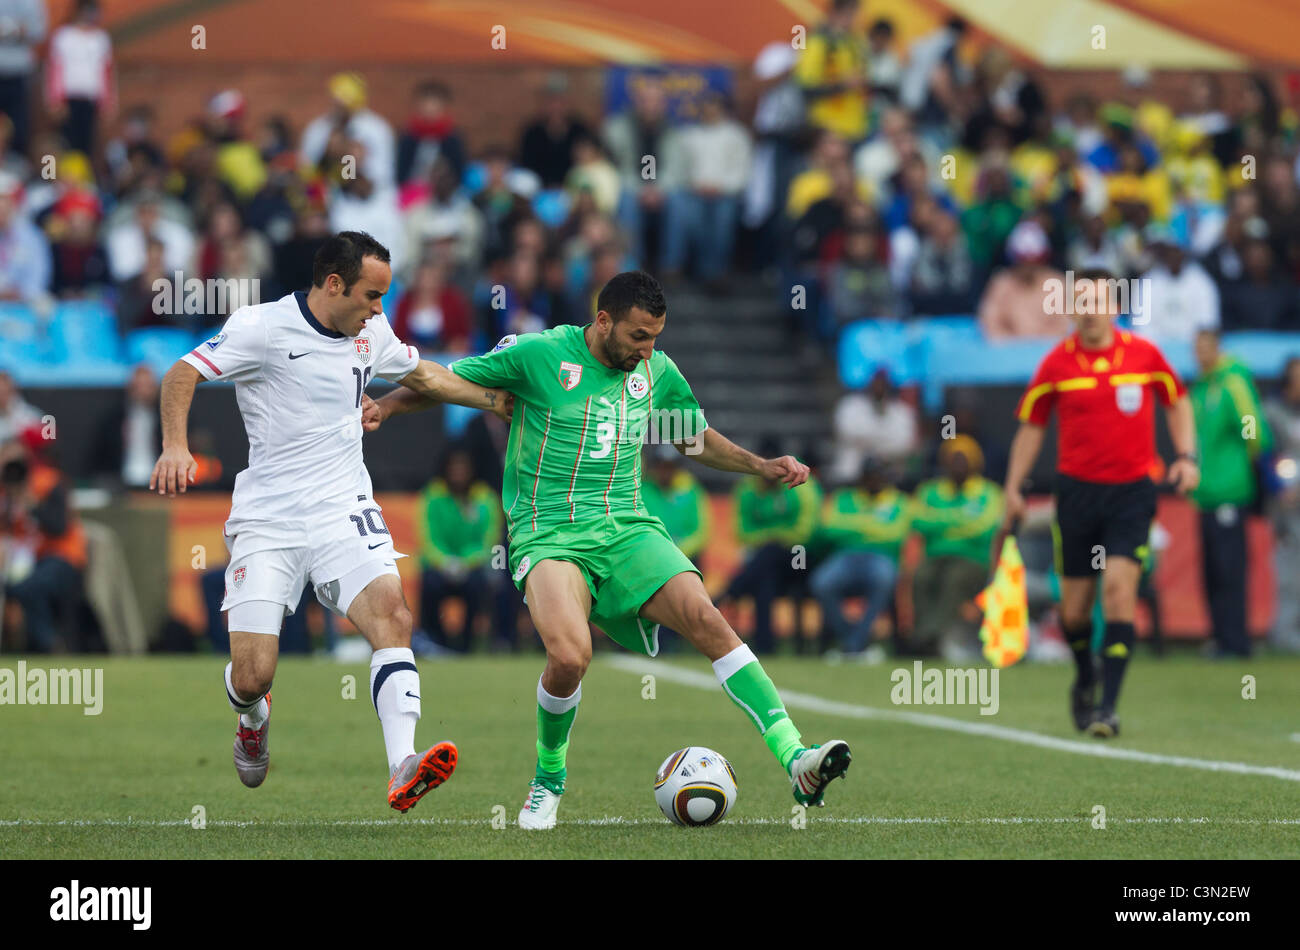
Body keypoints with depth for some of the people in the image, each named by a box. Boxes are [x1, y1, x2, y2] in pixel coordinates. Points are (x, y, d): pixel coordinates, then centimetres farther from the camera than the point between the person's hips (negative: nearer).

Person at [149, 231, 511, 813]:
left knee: (392, 614, -25)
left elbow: (422, 375, 29)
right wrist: (175, 446, -26)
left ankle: (402, 770, -35)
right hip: (266, 520, -4)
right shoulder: (263, 327, -8)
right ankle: (253, 721, 33)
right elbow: (181, 375, -10)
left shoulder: (370, 332, 10)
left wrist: (503, 401, 30)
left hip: (343, 512, 4)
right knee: (252, 677, -8)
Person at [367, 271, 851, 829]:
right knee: (570, 657, -29)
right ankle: (548, 780, 0)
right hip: (548, 534, -4)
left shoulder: (655, 371, 10)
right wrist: (385, 405, -11)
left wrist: (762, 467, 16)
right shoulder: (539, 354, -4)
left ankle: (795, 760, -24)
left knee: (706, 619, -20)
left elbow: (696, 439, 28)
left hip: (626, 527, 4)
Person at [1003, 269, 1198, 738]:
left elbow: (1177, 402, 14)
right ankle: (1085, 680, 36)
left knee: (1119, 589, -16)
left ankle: (1107, 706, -13)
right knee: (1074, 608, 5)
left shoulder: (1144, 354, -1)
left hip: (1132, 491, -1)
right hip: (1077, 489, 1)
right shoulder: (1057, 363, -1)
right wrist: (1013, 488, 3)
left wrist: (1187, 457, 2)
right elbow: (1031, 425, 10)